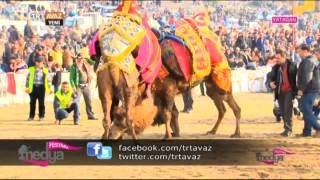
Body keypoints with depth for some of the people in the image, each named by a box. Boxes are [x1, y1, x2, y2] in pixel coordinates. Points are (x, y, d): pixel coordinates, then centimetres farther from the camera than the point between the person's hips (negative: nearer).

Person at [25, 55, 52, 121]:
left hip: (41, 87, 0)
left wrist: (49, 88, 4)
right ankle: (31, 116, 11)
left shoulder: (45, 70, 6)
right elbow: (28, 78, 6)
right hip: (33, 87, 0)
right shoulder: (31, 69, 5)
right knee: (32, 102, 4)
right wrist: (27, 87, 1)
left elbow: (48, 80, 8)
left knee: (41, 102, 1)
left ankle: (41, 116, 10)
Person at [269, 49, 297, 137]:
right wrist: (271, 82, -9)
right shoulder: (275, 67, 8)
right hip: (280, 92, 5)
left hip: (289, 91, -5)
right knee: (283, 111, 8)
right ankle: (286, 128, 18)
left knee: (288, 110, -11)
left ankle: (288, 129, -8)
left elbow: (297, 77, -2)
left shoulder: (292, 65, -6)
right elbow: (272, 78, 14)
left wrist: (296, 90, -8)